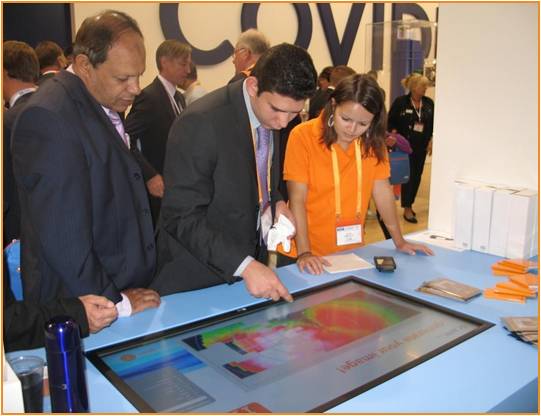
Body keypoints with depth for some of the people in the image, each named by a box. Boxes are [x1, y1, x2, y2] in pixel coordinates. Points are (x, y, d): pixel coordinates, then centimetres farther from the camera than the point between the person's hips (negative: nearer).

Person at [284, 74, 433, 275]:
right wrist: (304, 253, -23)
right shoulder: (303, 136, -15)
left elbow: (382, 189, 0)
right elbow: (297, 199, -17)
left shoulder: (372, 140, -4)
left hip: (351, 250, 4)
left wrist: (399, 241, 0)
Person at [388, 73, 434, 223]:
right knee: (408, 175, -5)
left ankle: (409, 204, 26)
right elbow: (391, 122, -3)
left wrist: (431, 140, 3)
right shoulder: (400, 102, -7)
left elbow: (434, 124, 11)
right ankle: (407, 209, 2)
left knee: (417, 176, 10)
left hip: (422, 146, 5)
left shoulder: (429, 103, 5)